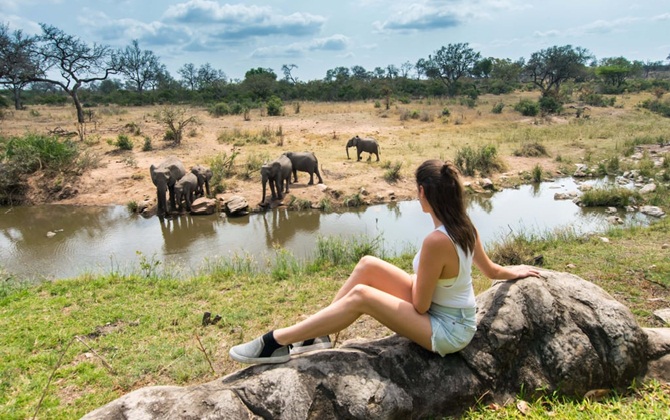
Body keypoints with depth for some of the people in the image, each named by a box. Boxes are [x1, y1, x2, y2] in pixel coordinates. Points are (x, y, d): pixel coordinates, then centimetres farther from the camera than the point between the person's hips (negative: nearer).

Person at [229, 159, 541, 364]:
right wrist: (515, 271, 32)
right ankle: (316, 335, 2)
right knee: (367, 265, -3)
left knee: (361, 295, -22)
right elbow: (491, 270, 11)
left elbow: (420, 306, -23)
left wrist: (416, 277, -2)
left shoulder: (436, 241, -32)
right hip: (447, 310, 9)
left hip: (447, 330, -8)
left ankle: (278, 342, -14)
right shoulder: (465, 226, -4)